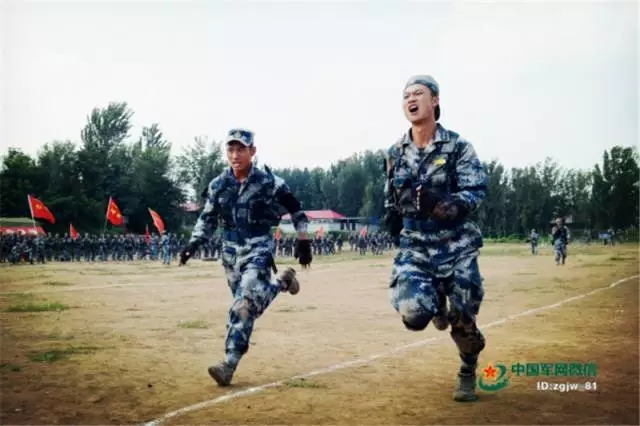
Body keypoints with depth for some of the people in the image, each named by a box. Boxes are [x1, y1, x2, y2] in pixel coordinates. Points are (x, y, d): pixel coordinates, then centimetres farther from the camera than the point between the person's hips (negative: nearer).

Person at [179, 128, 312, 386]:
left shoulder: (269, 182, -10)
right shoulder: (218, 185, 0)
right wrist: (193, 244, -4)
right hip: (230, 249, 5)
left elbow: (295, 209, 0)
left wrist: (303, 241, -2)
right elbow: (207, 219, 9)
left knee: (245, 301, -18)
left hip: (258, 248, -4)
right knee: (248, 298, 6)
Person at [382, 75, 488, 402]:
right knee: (413, 314, -16)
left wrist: (440, 204, -32)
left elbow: (476, 193, -16)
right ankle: (436, 302, 23)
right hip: (414, 246, 2)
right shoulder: (395, 153, 4)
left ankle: (468, 372, 32)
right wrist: (392, 215, -2)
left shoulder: (458, 147, -8)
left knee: (463, 317, 2)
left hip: (456, 246, -2)